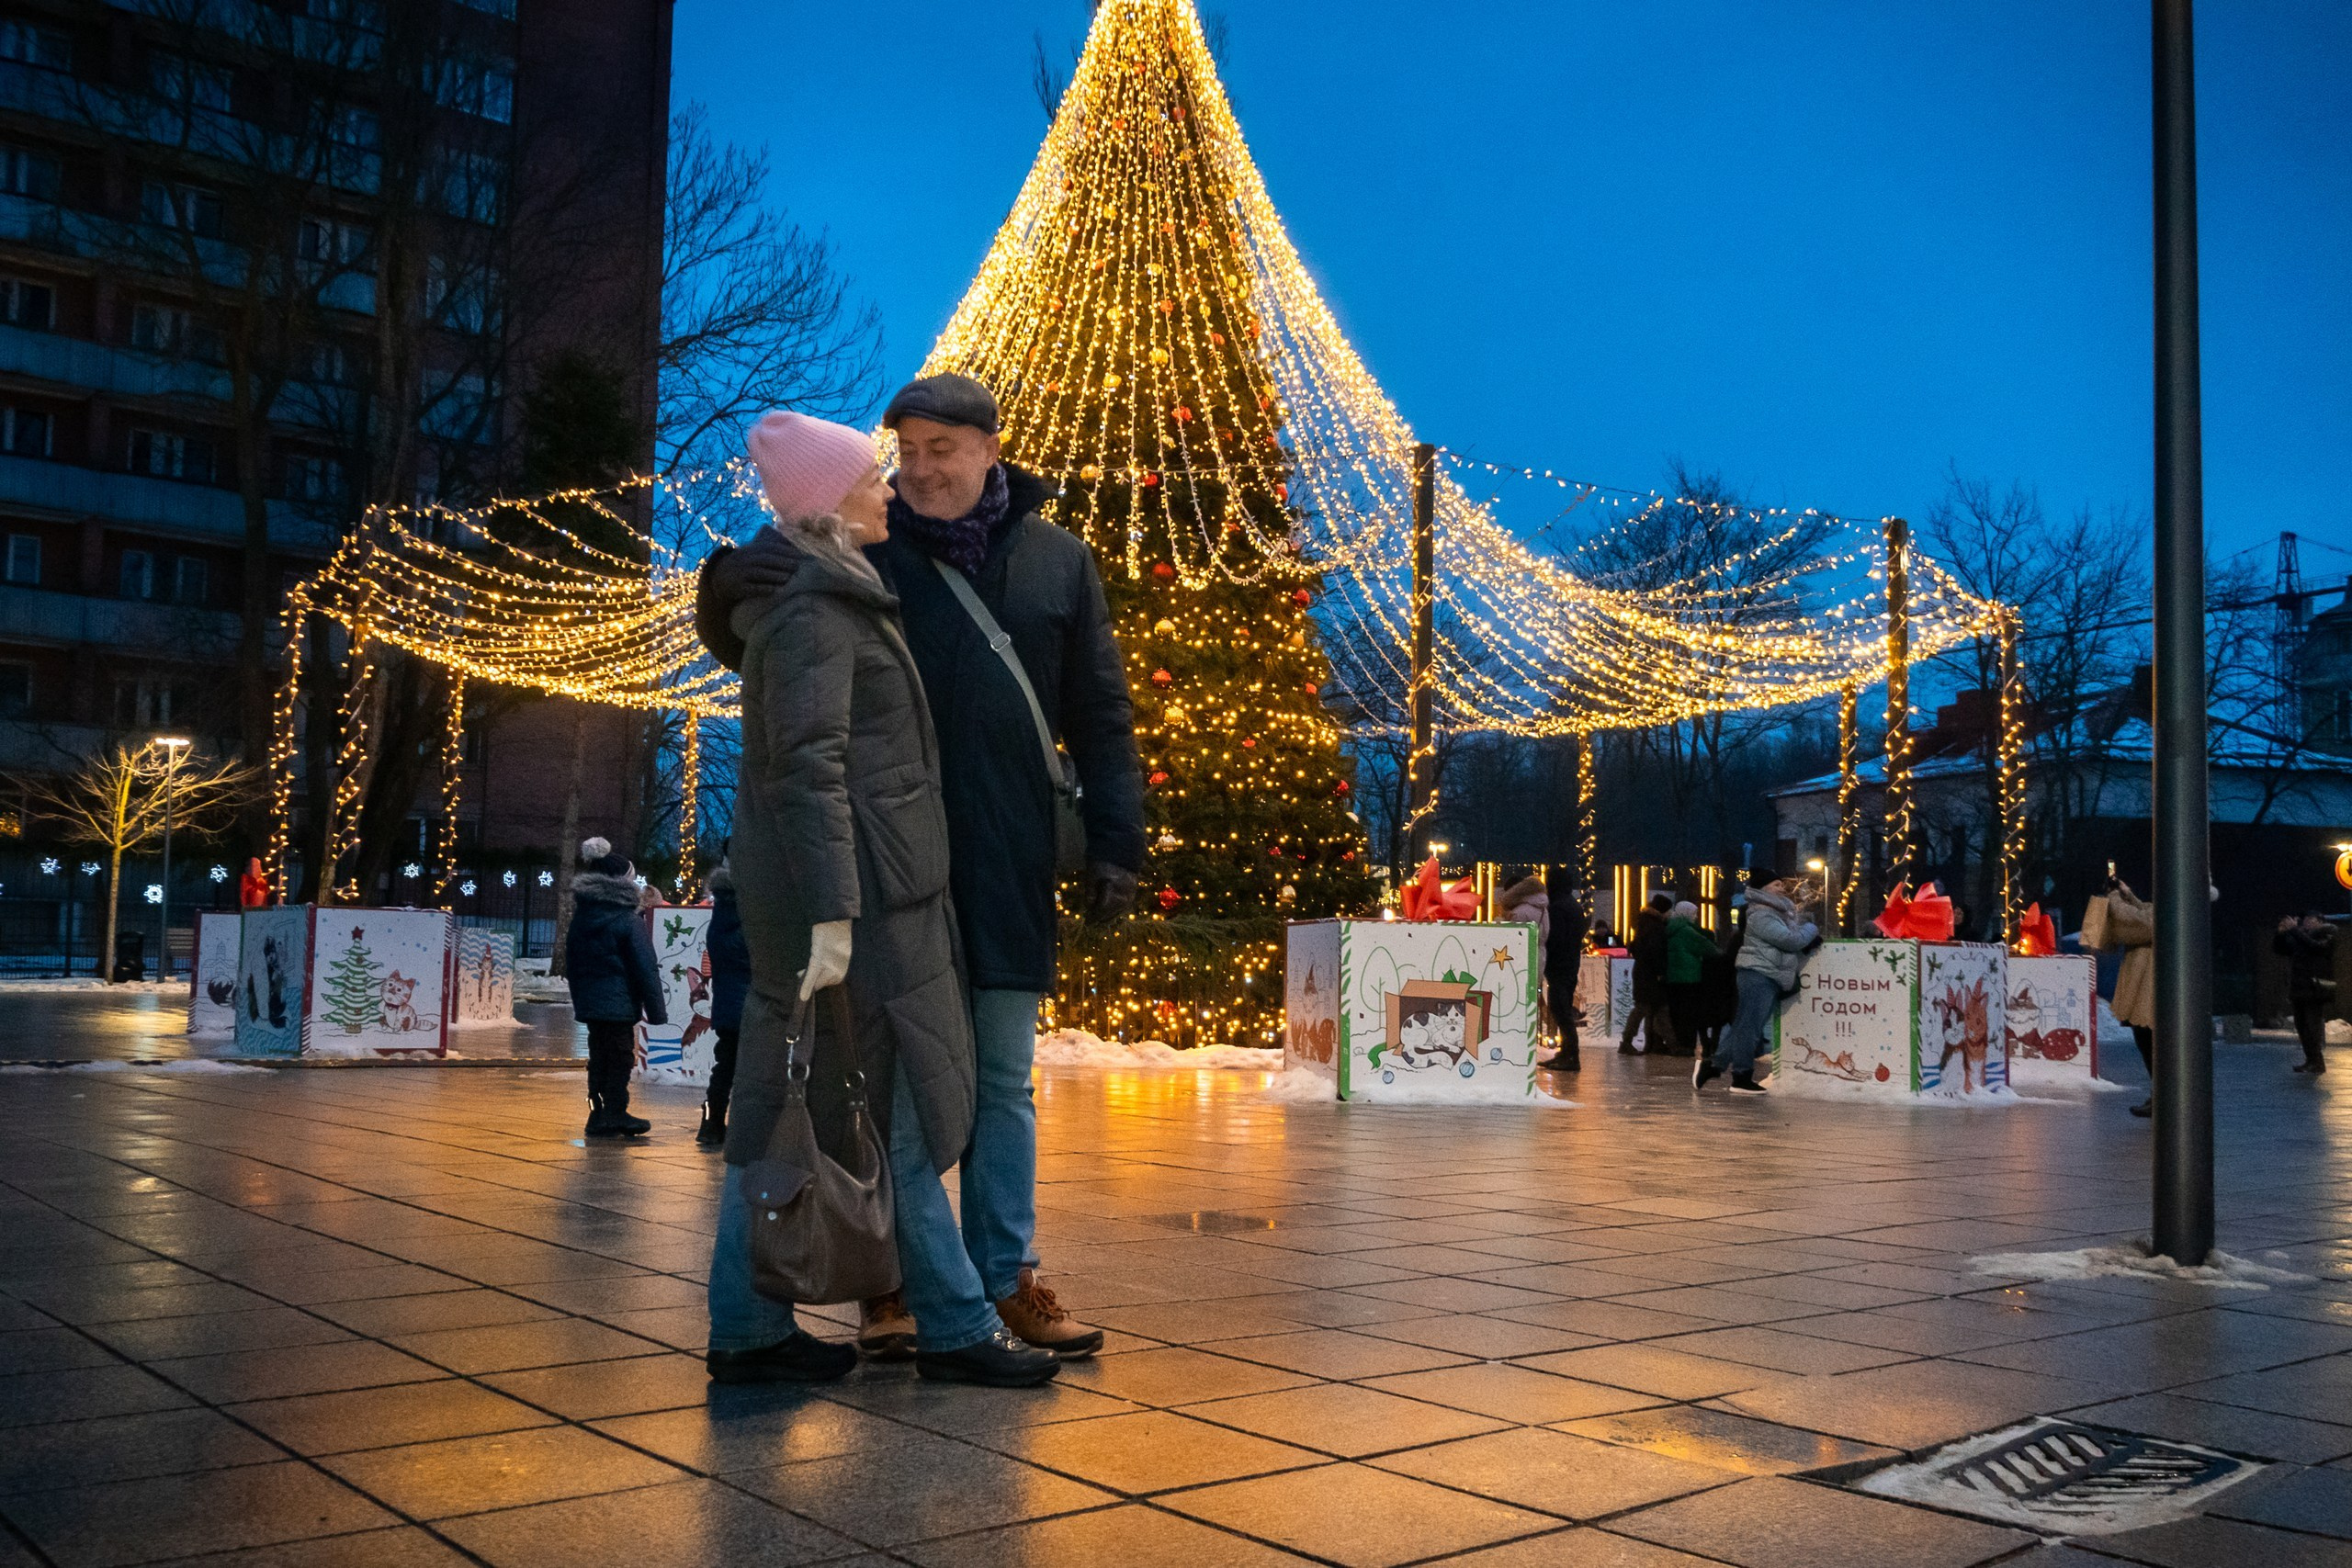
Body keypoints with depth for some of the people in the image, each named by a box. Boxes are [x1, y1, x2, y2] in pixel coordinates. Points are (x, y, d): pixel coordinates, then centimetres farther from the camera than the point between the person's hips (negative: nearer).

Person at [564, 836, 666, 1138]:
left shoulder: (580, 918, 9)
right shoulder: (629, 921, -12)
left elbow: (571, 965, 16)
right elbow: (646, 969, -12)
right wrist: (656, 1011, -9)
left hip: (588, 1002, 7)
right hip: (619, 1004, -6)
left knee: (599, 1057, 12)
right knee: (620, 1057, 1)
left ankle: (599, 1114, 15)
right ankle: (614, 1114, 2)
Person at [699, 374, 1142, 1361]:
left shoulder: (1057, 561, 9)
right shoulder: (861, 551, 4)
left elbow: (1100, 717, 9)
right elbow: (750, 650, 6)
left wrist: (1113, 843, 2)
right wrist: (726, 589, -17)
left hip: (1006, 870, 1)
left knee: (1002, 1081, 9)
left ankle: (1006, 1278, 18)